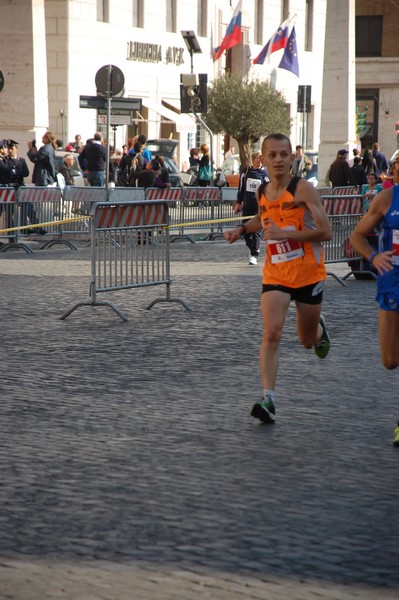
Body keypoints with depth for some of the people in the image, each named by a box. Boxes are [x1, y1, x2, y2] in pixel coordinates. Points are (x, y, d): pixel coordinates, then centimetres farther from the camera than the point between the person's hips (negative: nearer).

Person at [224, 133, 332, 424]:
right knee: (271, 334, -17)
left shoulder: (303, 189, -14)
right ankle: (268, 399, -19)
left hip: (309, 273, -3)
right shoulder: (262, 192, 3)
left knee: (308, 340, 15)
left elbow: (326, 232, -19)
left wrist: (285, 233, -26)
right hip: (275, 274, 3)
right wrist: (242, 229, 11)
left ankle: (320, 327, 52)